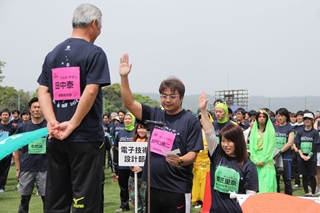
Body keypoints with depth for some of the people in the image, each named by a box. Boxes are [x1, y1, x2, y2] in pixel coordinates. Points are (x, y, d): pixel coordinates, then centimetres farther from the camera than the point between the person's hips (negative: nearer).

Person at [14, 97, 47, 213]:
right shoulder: (22, 127, 4)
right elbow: (17, 149, 10)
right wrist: (17, 169, 6)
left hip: (45, 169, -1)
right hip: (26, 169, 2)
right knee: (24, 199, 9)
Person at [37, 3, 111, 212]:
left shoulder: (52, 54, 13)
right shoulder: (95, 53, -6)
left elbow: (43, 91, 5)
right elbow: (90, 91, -17)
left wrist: (52, 122, -5)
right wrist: (73, 124, -13)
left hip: (56, 139, 6)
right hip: (87, 137, -6)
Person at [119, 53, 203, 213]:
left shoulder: (191, 121, -5)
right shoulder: (154, 115, 7)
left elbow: (193, 154, -8)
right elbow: (129, 103, 1)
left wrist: (180, 161, -30)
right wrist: (124, 77, -9)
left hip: (177, 189, -4)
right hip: (152, 186, 5)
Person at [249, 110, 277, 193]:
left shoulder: (270, 131, 2)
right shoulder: (254, 131, 12)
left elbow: (271, 147, -5)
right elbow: (251, 147, 6)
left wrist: (263, 160, -11)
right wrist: (256, 161, -6)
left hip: (267, 163, -3)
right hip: (255, 162, 3)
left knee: (266, 186, -9)